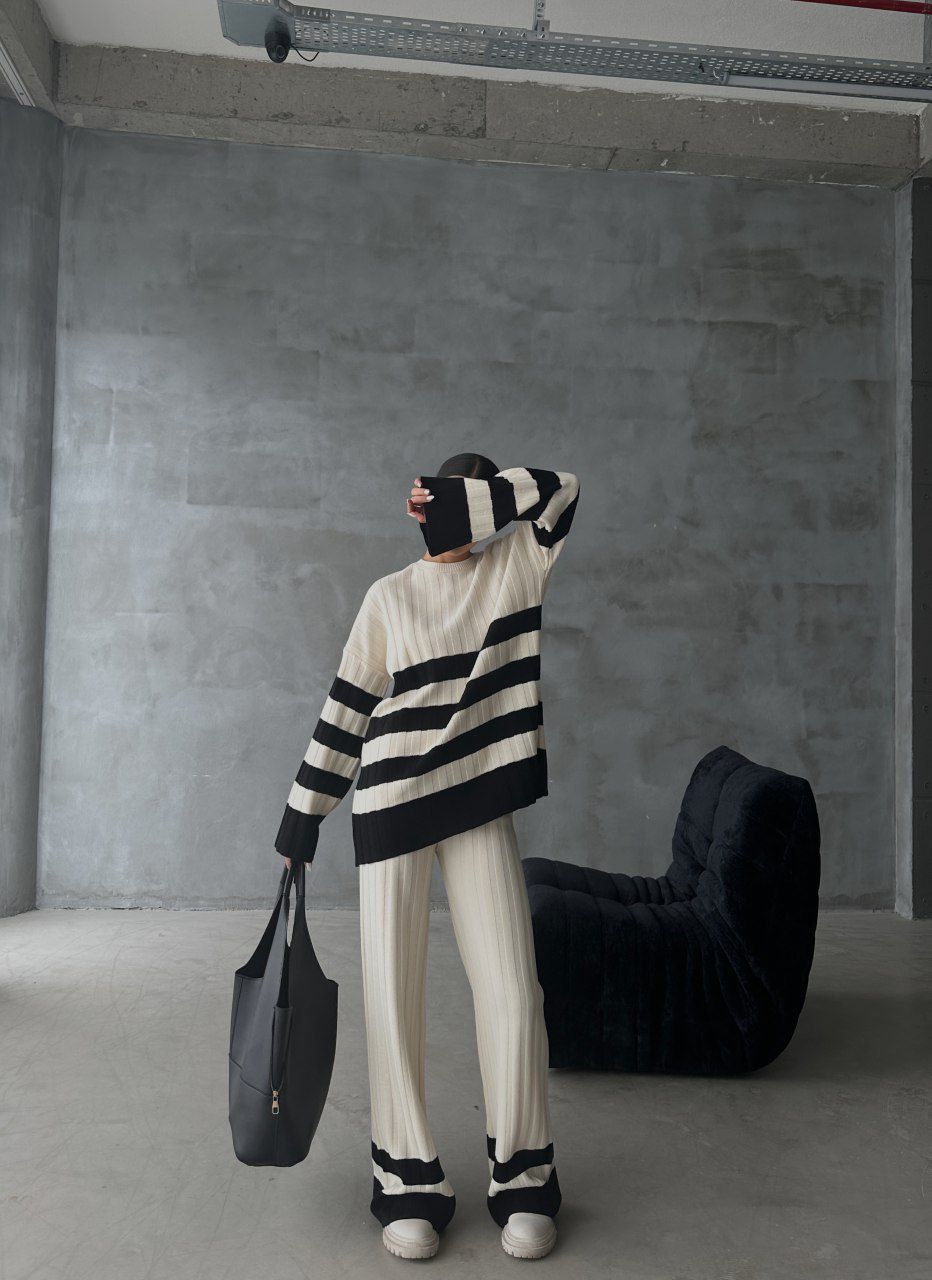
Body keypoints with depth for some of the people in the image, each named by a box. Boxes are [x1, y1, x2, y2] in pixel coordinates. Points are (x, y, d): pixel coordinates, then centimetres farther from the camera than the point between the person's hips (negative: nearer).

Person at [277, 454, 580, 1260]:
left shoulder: (514, 567, 8)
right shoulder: (389, 597, 5)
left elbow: (561, 491, -5)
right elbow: (346, 711, 6)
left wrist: (464, 498, -9)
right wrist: (302, 819, 7)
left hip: (482, 806, 0)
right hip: (392, 807, 0)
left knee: (512, 990, -3)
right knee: (391, 996, 1)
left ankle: (523, 1180, 16)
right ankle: (409, 1185, 18)